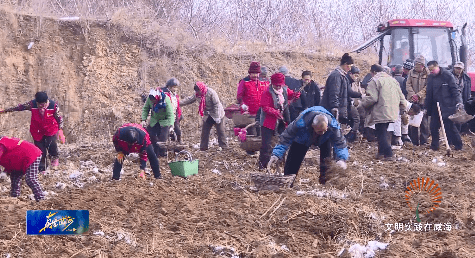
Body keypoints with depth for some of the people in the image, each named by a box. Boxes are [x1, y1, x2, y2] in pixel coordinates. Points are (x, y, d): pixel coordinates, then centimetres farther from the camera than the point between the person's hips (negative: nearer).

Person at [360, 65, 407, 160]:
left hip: (380, 114, -8)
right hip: (392, 112, 8)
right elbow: (401, 97, 16)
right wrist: (403, 111, 21)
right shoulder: (393, 80, 16)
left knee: (382, 134, -3)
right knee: (383, 133, 20)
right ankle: (381, 152, 25)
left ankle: (388, 154, -9)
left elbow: (372, 98, -18)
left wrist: (363, 103, 1)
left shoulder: (375, 81, -8)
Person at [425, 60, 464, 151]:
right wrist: (426, 106, 13)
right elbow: (429, 94, 16)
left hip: (447, 106, -6)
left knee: (449, 126, -4)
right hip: (435, 106, 6)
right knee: (434, 126, 6)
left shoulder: (447, 75, -9)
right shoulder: (430, 77, 10)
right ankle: (434, 146, 18)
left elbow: (455, 90, -10)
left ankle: (458, 145, 9)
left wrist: (458, 102, -20)